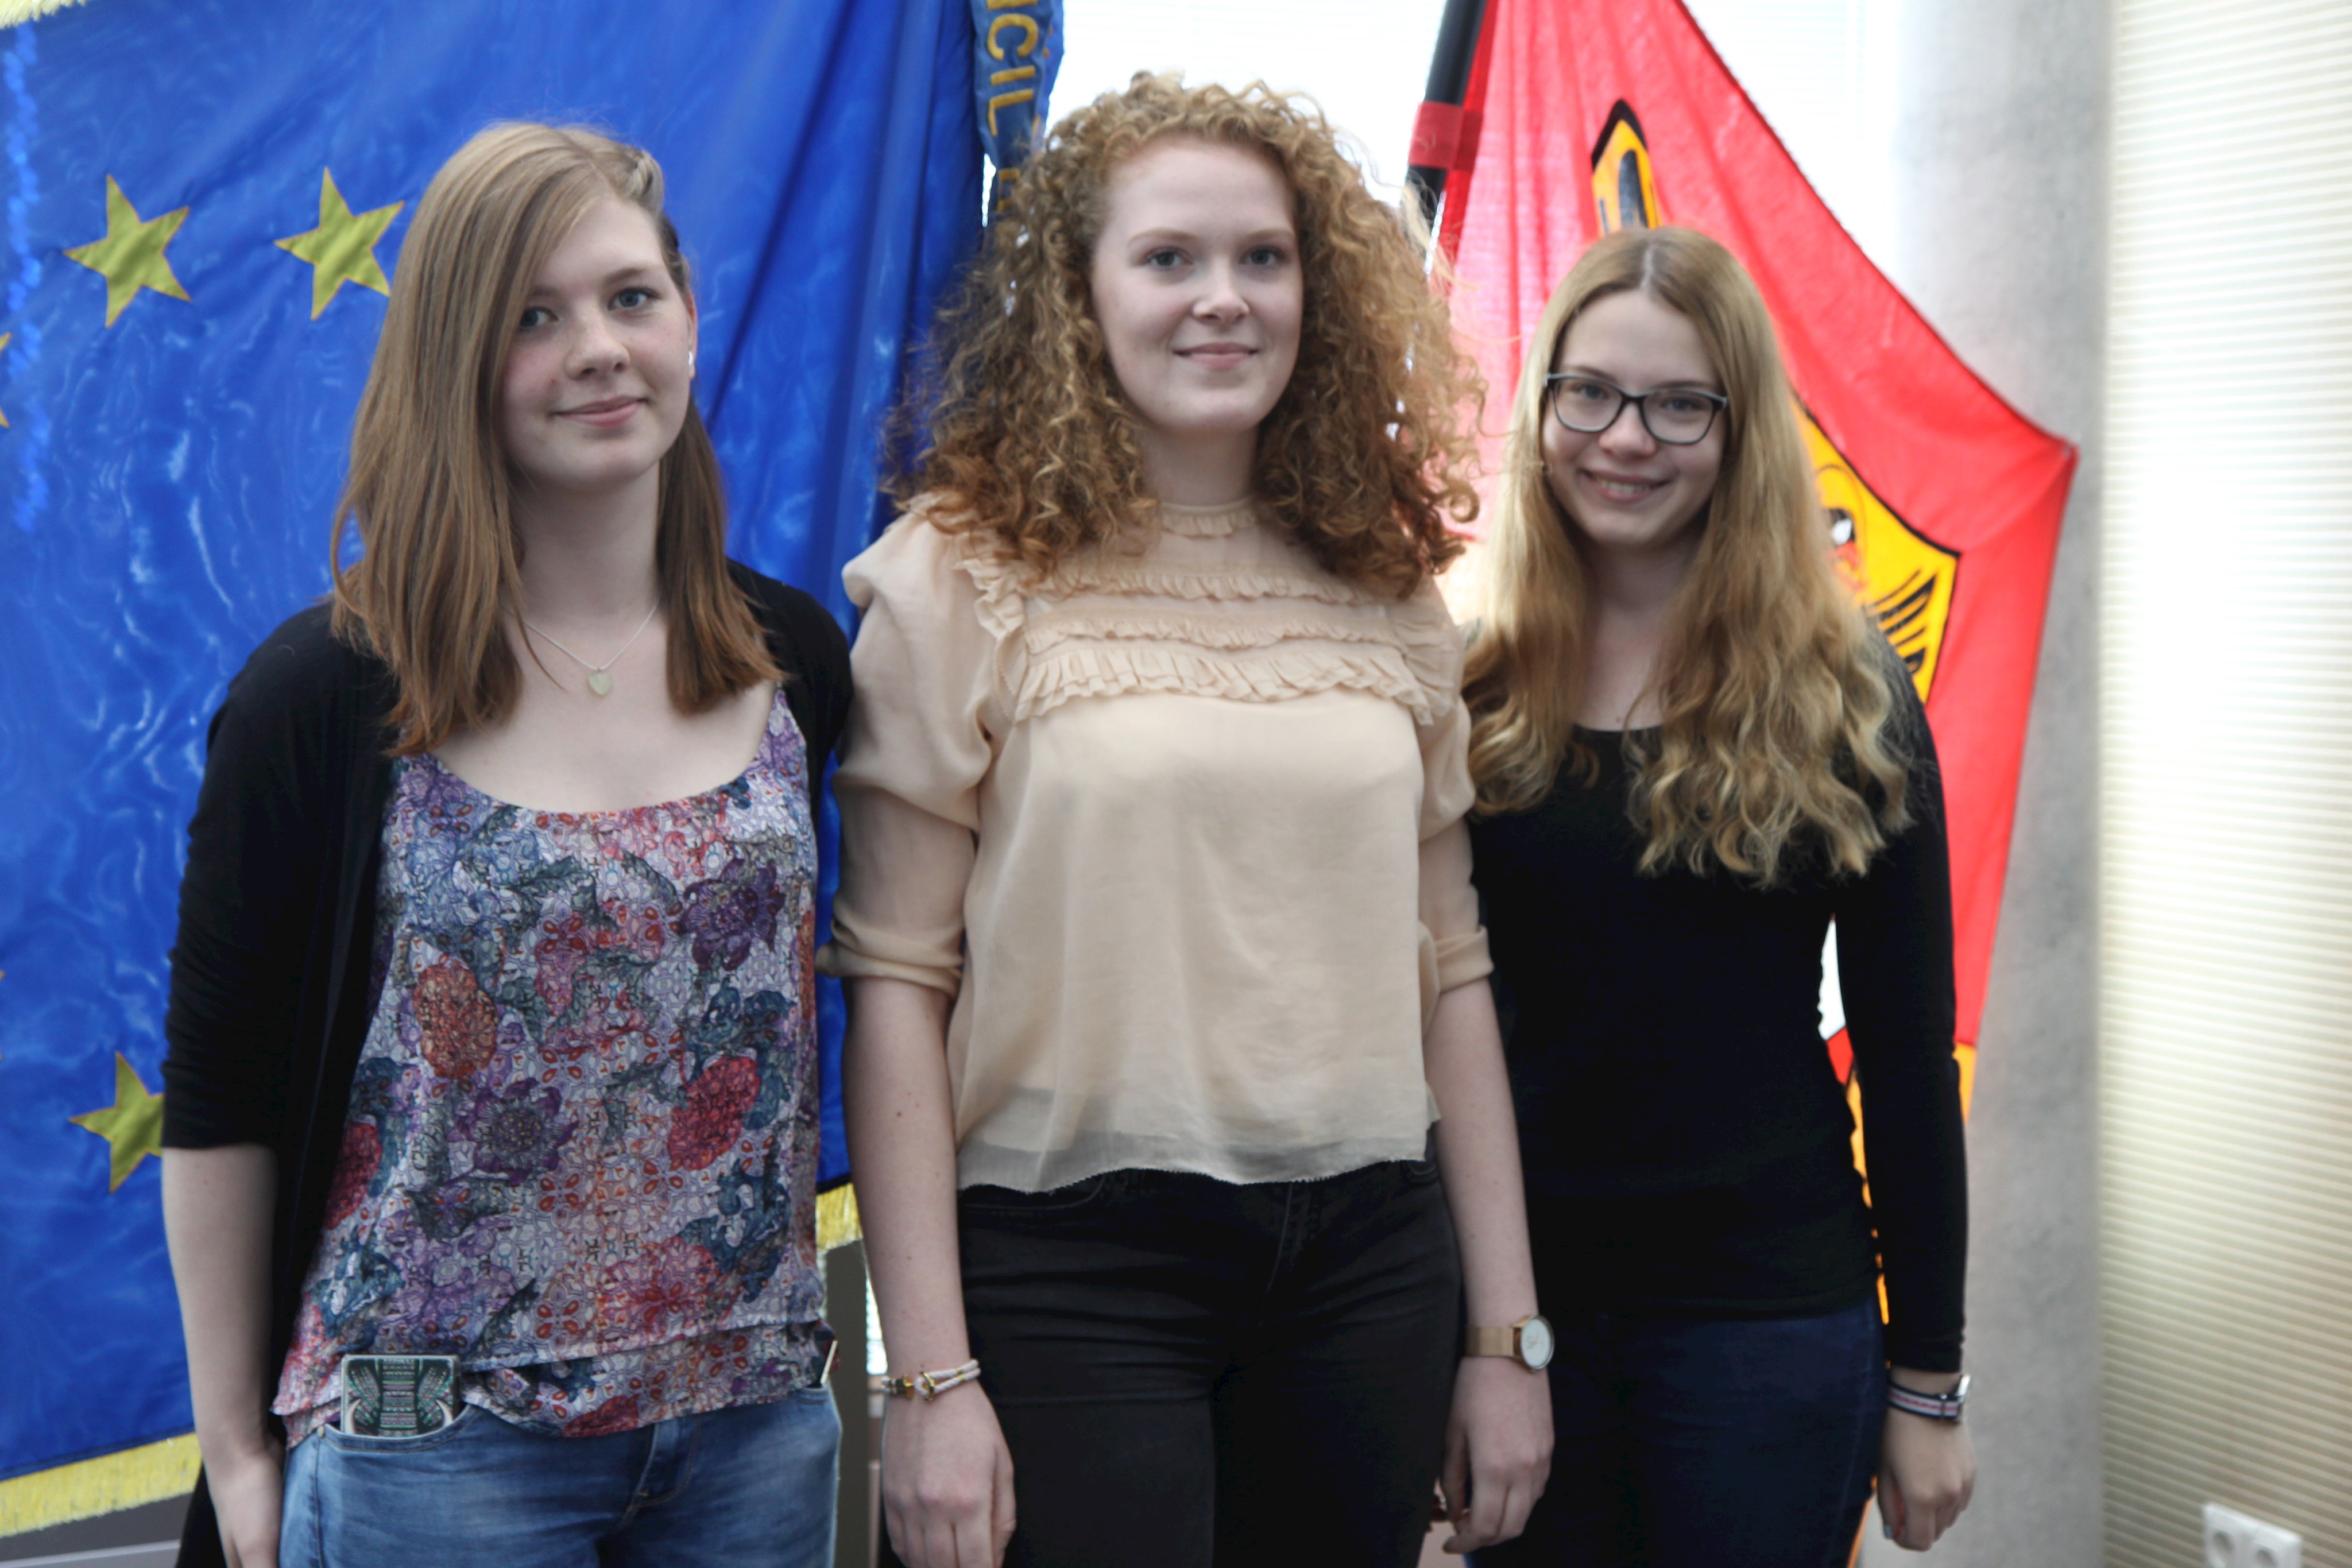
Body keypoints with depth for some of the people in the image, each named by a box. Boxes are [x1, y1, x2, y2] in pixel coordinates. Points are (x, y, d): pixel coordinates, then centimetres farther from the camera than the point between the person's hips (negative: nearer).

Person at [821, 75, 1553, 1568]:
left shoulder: (1390, 596, 10)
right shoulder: (969, 576, -3)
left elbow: (1450, 973, 11)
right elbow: (895, 984, -7)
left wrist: (1506, 1333, 9)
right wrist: (932, 1375, -11)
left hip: (1367, 1261, 4)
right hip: (1074, 1263, -4)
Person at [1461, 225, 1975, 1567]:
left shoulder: (1842, 700, -3)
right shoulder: (1468, 693, 1)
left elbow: (1910, 1056, -1)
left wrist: (1928, 1377, -1)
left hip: (1767, 1312, -1)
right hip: (1511, 1297, 2)